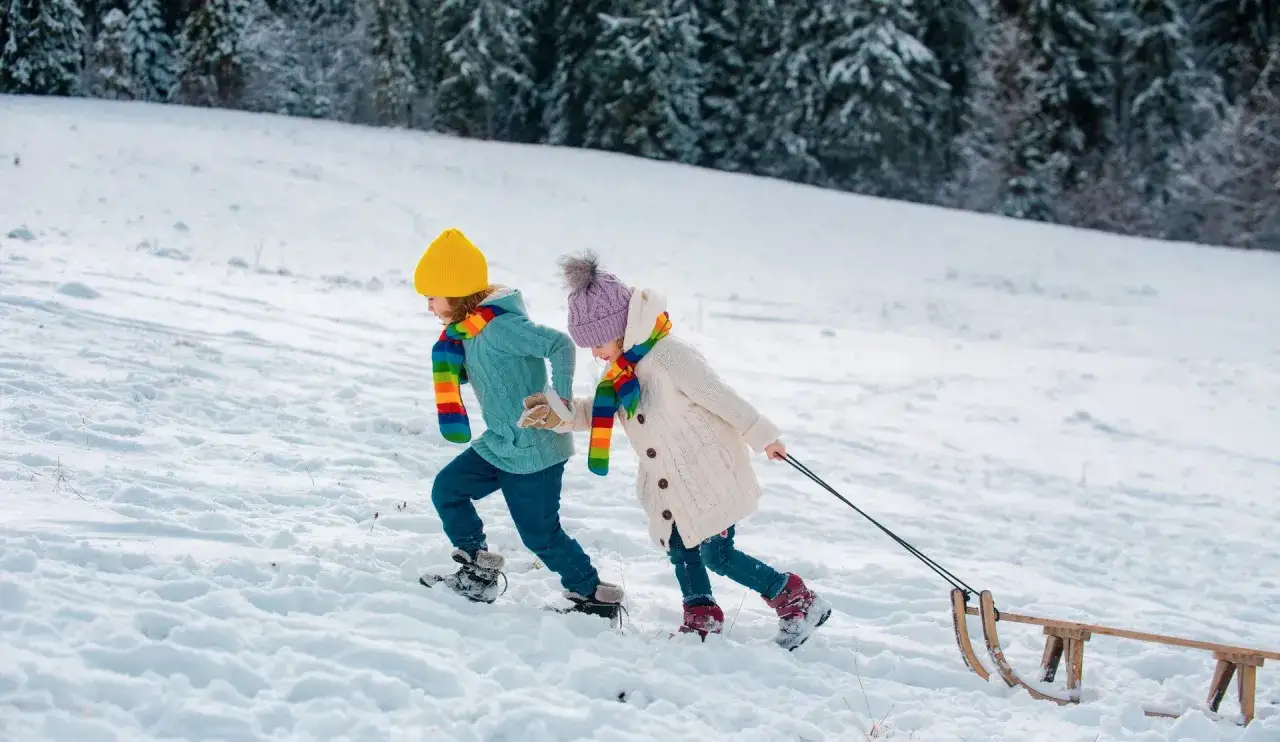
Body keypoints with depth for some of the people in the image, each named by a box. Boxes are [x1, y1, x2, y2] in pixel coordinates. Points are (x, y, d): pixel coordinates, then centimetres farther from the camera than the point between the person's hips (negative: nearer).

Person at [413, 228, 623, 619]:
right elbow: (459, 374, 17)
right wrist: (450, 343, -4)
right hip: (499, 444, 10)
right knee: (447, 488, 12)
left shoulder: (498, 326, -23)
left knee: (541, 533, -2)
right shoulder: (470, 326, 7)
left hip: (533, 450, -10)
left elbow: (559, 344, -31)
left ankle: (595, 595, 13)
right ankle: (479, 571, 21)